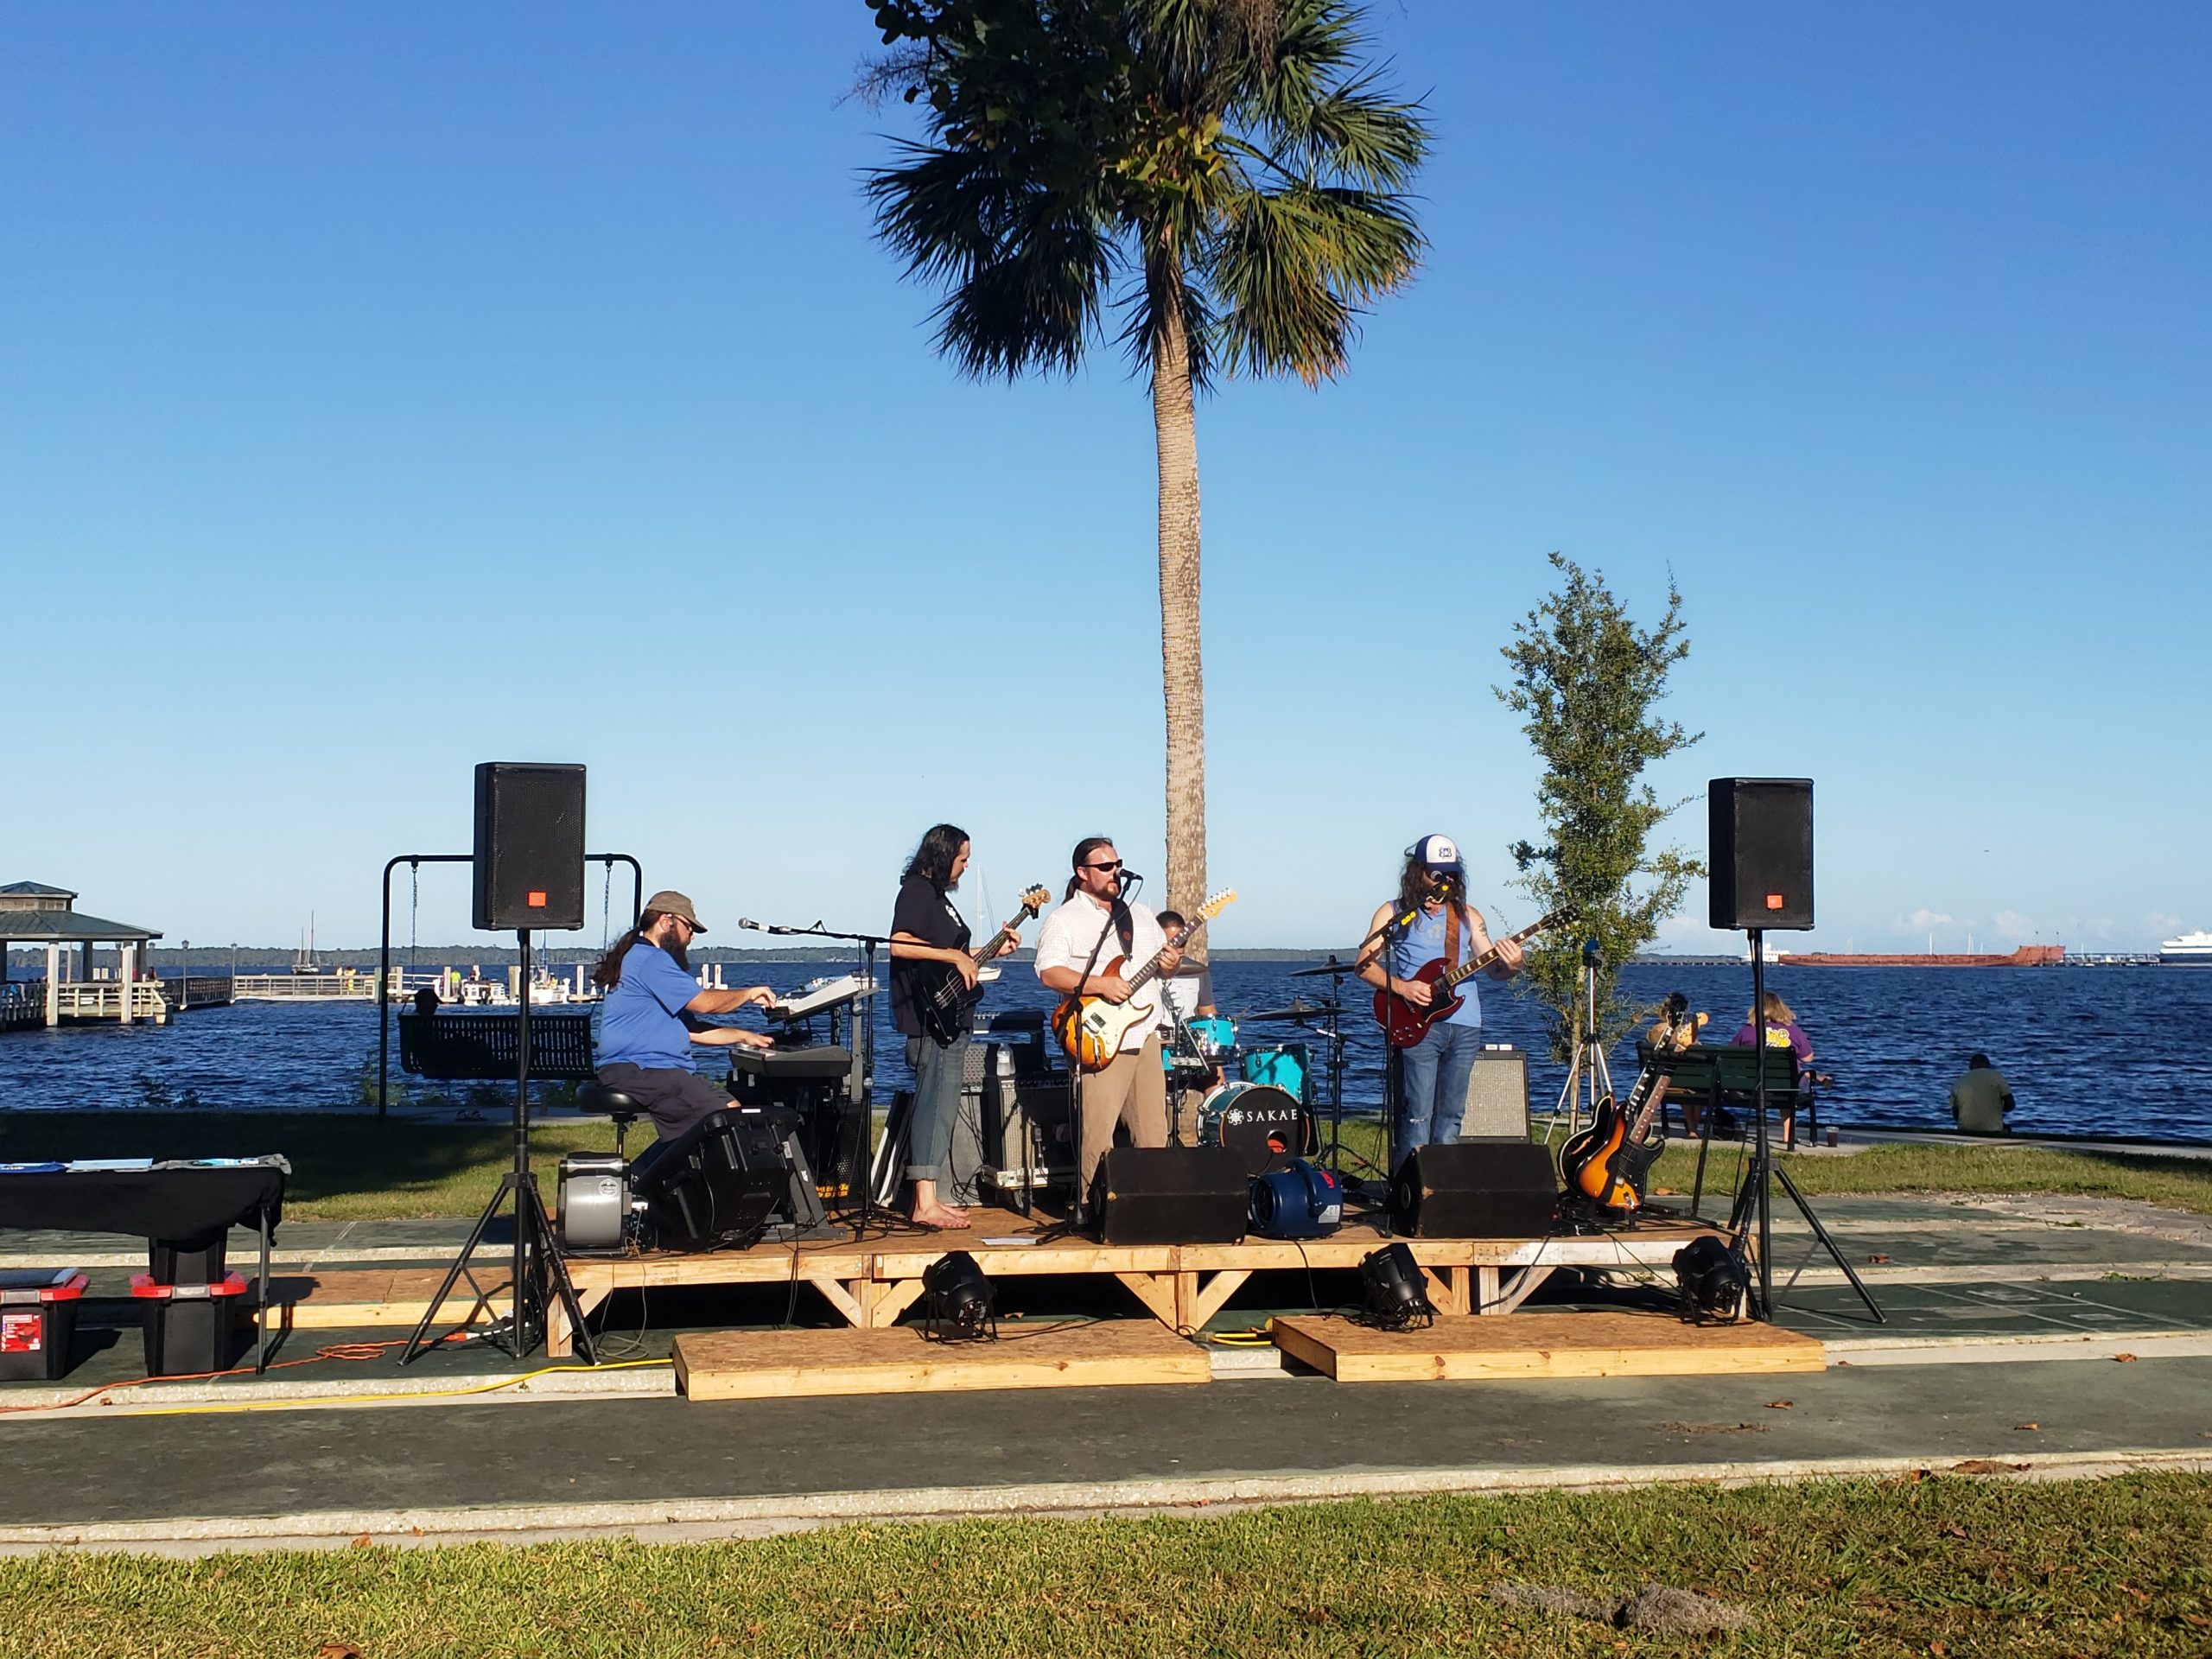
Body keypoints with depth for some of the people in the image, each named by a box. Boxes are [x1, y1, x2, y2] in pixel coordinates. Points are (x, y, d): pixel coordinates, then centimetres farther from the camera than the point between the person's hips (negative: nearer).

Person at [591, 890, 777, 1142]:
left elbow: (691, 1030, 25)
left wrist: (743, 1036, 20)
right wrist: (749, 993, 5)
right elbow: (704, 1003, -11)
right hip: (638, 1072, -12)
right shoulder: (650, 958, -9)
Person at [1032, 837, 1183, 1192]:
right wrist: (1100, 985, -21)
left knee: (1154, 1132, 6)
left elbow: (1164, 956, 25)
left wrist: (1171, 963, 1)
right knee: (1097, 1136, -10)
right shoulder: (1064, 920, -2)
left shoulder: (1140, 915, 20)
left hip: (1146, 1036, 6)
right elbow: (1049, 973, -13)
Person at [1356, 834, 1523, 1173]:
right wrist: (1401, 987, -13)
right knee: (1417, 1116, -9)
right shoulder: (1394, 914, 7)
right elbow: (1365, 964, 2)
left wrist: (1511, 966, -10)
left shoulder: (1467, 916, 16)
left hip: (1465, 1026, 4)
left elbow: (1492, 966, 13)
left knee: (1450, 1116, 6)